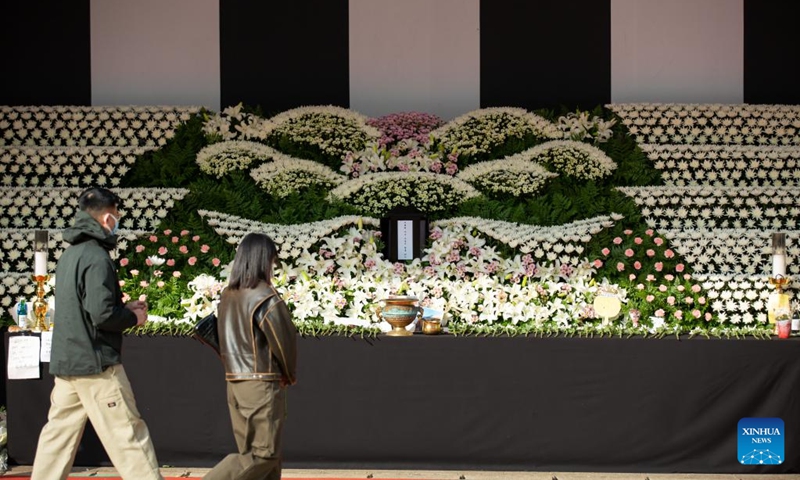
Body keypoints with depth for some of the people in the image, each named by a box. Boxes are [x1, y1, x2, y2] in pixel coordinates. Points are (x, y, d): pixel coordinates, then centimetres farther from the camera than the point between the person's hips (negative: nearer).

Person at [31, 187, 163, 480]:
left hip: (65, 363, 9)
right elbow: (102, 314, -22)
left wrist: (124, 308, 15)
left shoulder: (69, 255, 14)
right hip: (95, 363, -9)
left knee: (59, 432, 12)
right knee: (126, 433, -5)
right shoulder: (96, 257, -15)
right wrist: (134, 317, -4)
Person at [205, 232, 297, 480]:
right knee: (263, 454, -2)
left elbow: (227, 340, 11)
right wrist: (290, 375, 8)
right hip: (262, 385, -8)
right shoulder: (265, 298, -15)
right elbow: (285, 341, -9)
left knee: (252, 451, 13)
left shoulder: (227, 296, 7)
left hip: (234, 383, 8)